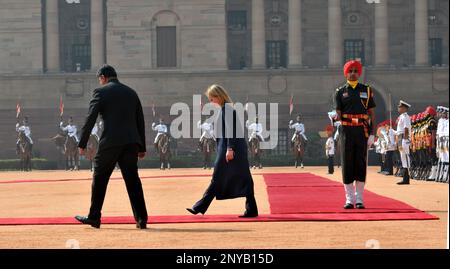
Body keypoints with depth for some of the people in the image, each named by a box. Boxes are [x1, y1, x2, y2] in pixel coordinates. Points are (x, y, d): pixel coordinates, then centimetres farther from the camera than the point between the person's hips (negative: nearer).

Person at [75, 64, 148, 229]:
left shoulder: (101, 92, 0)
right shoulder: (131, 93, 15)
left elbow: (90, 119, -5)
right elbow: (140, 121, 16)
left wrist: (82, 144, -1)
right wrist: (142, 147, 21)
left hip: (110, 142, -4)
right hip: (131, 142, 4)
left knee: (99, 179, 9)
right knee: (133, 180, 6)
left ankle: (94, 217, 14)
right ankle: (141, 219, 0)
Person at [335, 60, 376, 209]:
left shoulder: (366, 90, 8)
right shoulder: (340, 92, 8)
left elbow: (372, 113, 7)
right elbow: (338, 113, 3)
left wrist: (371, 134, -2)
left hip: (362, 131, 0)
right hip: (346, 131, 0)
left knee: (361, 164, 1)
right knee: (347, 164, 0)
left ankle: (360, 199, 6)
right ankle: (349, 199, 6)